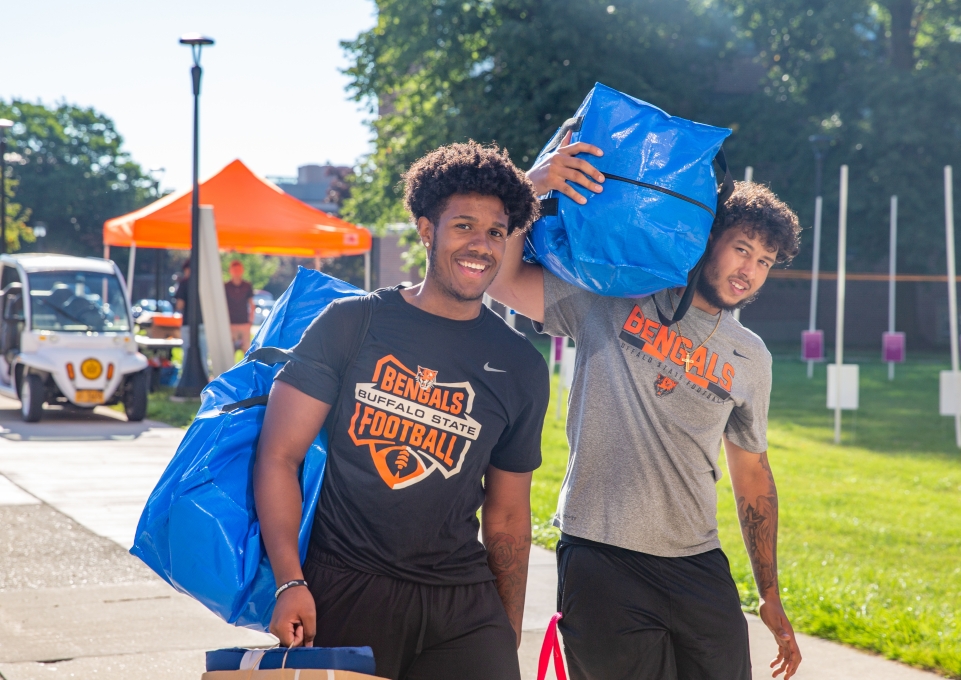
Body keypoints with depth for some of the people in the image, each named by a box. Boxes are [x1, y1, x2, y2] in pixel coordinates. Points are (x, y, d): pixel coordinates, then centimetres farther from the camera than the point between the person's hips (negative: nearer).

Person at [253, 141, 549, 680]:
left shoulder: (521, 367, 8)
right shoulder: (349, 326, 0)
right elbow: (280, 456, -3)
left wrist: (509, 632, 13)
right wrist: (291, 583, -15)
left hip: (462, 603, 2)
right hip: (345, 592, -2)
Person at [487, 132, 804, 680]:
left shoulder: (751, 359, 13)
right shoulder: (611, 301, 2)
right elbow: (501, 278, -4)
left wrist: (771, 597, 19)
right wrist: (534, 184, -18)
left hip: (697, 569, 4)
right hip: (601, 561, -4)